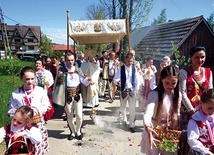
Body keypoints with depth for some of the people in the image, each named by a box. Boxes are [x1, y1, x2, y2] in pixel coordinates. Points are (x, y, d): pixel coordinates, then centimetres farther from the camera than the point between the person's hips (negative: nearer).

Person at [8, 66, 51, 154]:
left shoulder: (41, 91, 0)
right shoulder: (15, 94, 0)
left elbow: (47, 107, 3)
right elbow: (10, 112, 3)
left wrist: (38, 109, -13)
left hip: (38, 125, 0)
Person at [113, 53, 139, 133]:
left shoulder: (134, 68, 0)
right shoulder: (121, 68, -7)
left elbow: (136, 79, 5)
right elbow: (115, 78, -9)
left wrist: (136, 89, 1)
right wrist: (117, 81, -32)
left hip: (132, 90, 1)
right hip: (123, 90, -1)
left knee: (132, 109, 1)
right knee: (122, 107, 14)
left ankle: (132, 125, 13)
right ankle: (123, 120, 40)